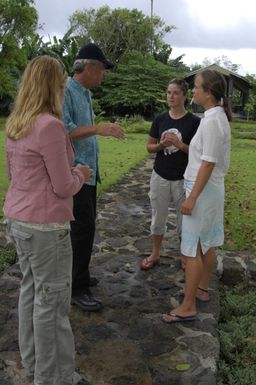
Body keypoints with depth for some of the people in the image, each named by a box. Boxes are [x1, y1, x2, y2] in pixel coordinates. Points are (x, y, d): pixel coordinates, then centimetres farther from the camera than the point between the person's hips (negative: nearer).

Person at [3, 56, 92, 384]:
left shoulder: (15, 124, 7)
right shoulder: (50, 126, -20)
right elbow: (64, 187, -17)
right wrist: (81, 175, 3)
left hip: (18, 219, 9)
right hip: (46, 225, -9)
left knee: (30, 289, 19)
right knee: (52, 298, 5)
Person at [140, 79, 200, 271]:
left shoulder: (194, 122, -7)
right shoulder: (160, 119, 2)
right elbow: (150, 147, 8)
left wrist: (179, 144, -21)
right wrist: (161, 144, -13)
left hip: (183, 179, -3)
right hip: (160, 177, 3)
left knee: (185, 218, 8)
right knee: (158, 218, 14)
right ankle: (155, 254, 31)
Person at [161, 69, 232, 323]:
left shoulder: (212, 120, -20)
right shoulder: (219, 116, 10)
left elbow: (208, 163, -22)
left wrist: (192, 198, -21)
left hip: (203, 189, -10)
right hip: (213, 188, 10)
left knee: (192, 248, -4)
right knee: (207, 244, 19)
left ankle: (188, 307, 4)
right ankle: (202, 289, 34)